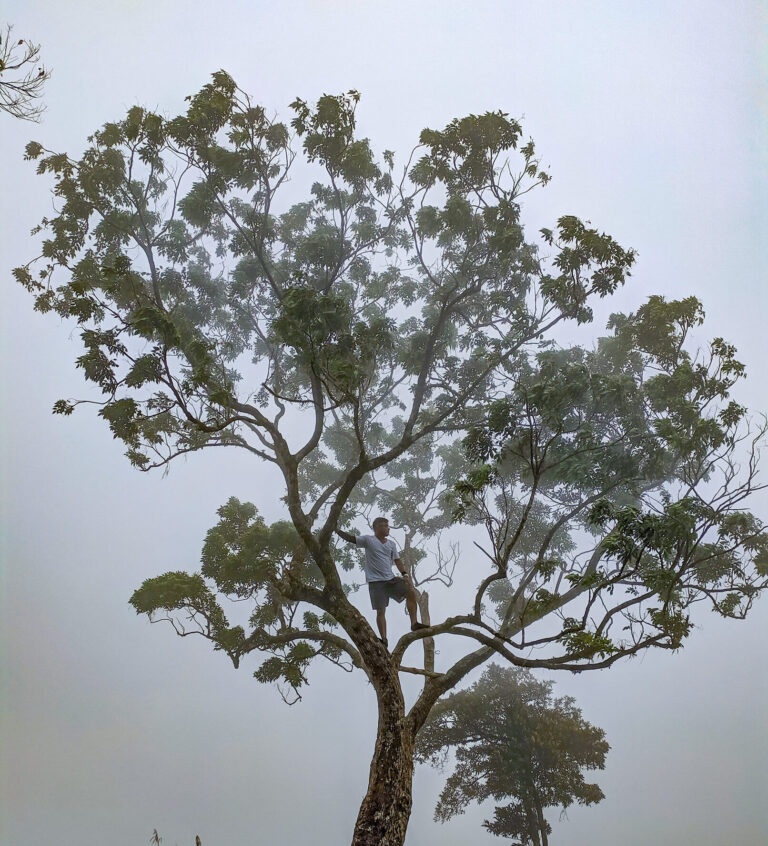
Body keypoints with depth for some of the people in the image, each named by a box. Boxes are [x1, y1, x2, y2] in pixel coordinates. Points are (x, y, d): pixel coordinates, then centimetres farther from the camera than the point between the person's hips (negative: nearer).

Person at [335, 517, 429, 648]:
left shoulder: (391, 544, 13)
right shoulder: (368, 540, 0)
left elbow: (397, 561, 13)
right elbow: (351, 538, -6)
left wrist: (405, 574, -1)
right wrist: (337, 530, -20)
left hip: (391, 579, 4)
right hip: (376, 582, -4)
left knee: (411, 592, -12)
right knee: (380, 611, -6)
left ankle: (414, 623, -6)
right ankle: (384, 638, -1)